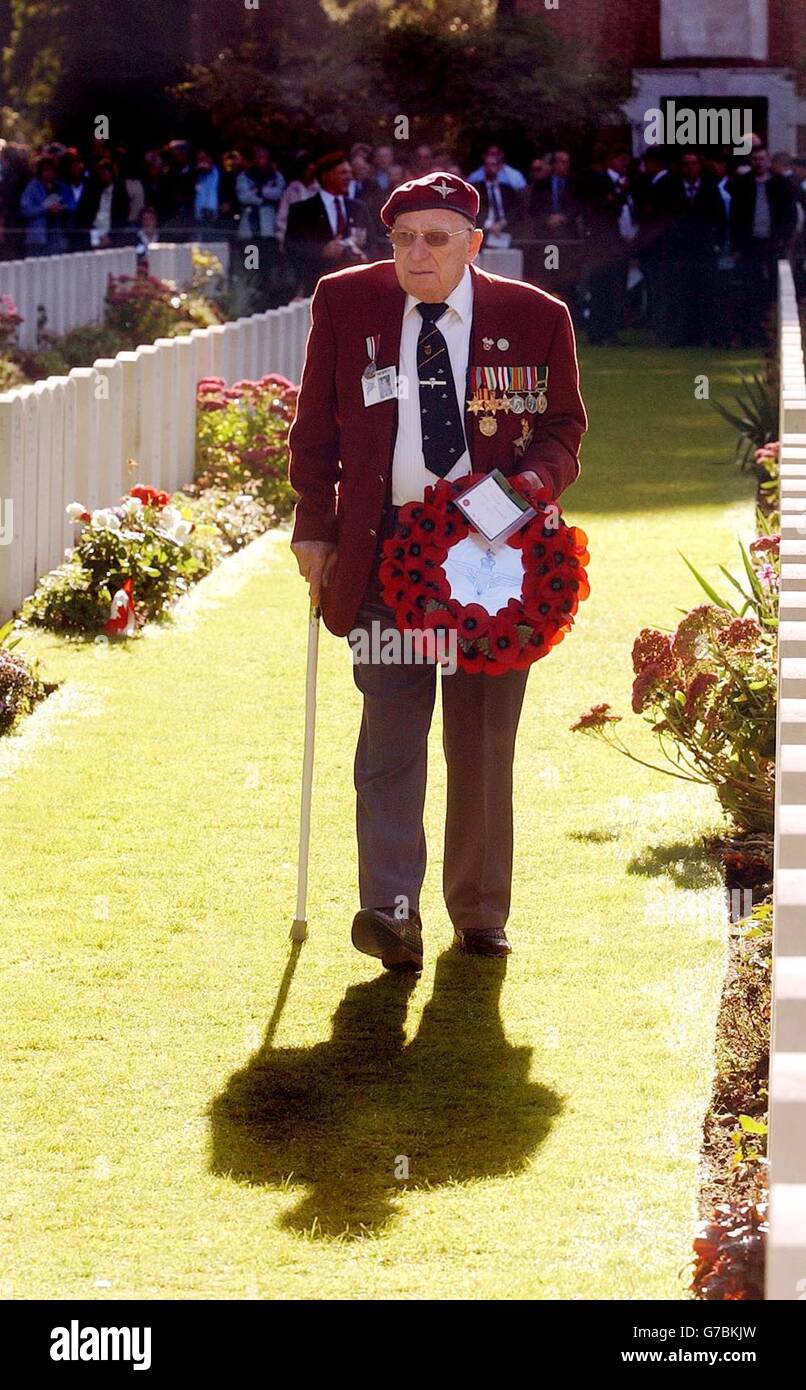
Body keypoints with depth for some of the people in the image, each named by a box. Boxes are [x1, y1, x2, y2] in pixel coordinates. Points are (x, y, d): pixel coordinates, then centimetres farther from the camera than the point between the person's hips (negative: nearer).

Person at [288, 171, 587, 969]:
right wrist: (315, 527, 6)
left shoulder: (535, 318, 2)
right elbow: (316, 427, 11)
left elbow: (564, 429, 9)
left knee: (483, 740, 6)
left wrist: (530, 484, -11)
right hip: (384, 547, 0)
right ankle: (391, 912, -16)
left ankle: (479, 916, 18)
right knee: (391, 727, -10)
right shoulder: (344, 304, 4)